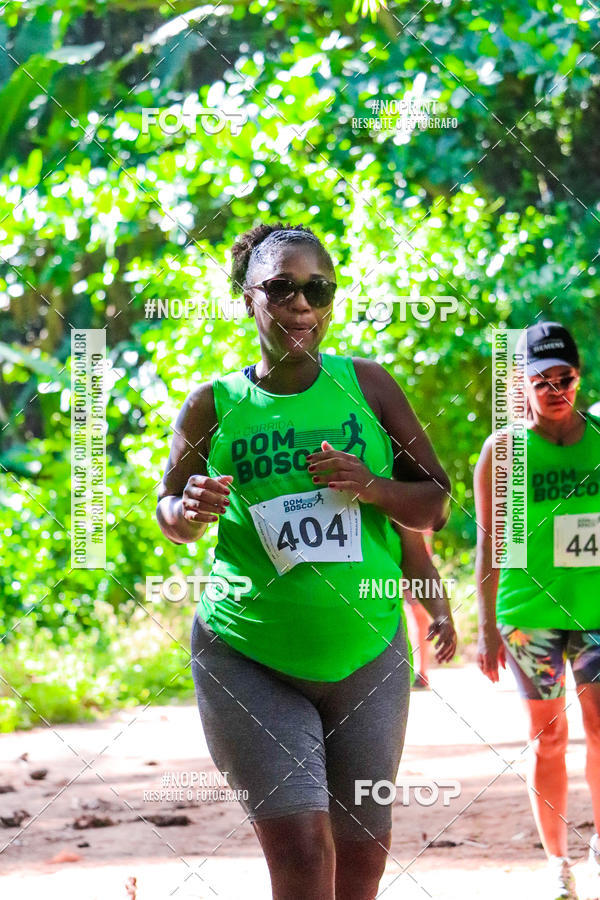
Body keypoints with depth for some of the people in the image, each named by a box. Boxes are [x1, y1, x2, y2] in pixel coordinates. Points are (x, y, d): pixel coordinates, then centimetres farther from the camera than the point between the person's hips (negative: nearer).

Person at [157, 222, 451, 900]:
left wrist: (373, 487, -15)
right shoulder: (214, 406, -2)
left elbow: (436, 504, 5)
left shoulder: (366, 386, 1)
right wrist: (191, 512, -12)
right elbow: (168, 509, 12)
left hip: (367, 658, 2)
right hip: (248, 659, -2)